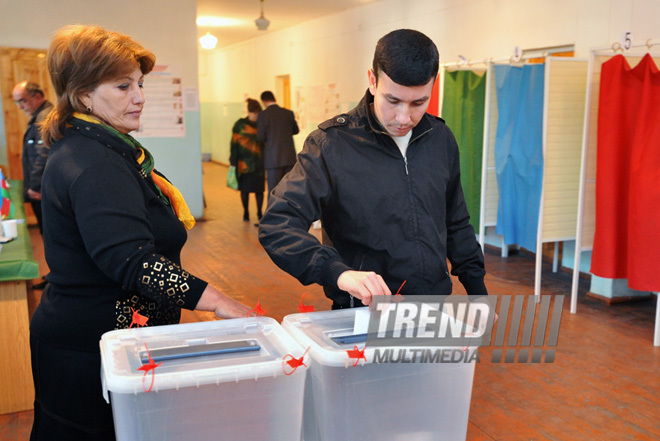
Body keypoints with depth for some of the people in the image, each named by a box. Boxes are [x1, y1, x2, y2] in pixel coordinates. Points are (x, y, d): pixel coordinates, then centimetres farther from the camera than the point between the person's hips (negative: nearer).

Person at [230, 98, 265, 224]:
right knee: (245, 189, 5)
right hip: (244, 162, -1)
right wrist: (234, 162, -6)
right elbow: (234, 143, -1)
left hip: (259, 162, 1)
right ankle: (245, 212, 20)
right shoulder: (240, 125, -1)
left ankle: (259, 213, 12)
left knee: (259, 188, 0)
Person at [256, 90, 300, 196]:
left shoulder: (263, 115, -8)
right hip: (289, 157, 4)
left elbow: (260, 138, -7)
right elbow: (296, 130, 18)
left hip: (273, 158, -4)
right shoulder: (289, 113, 4)